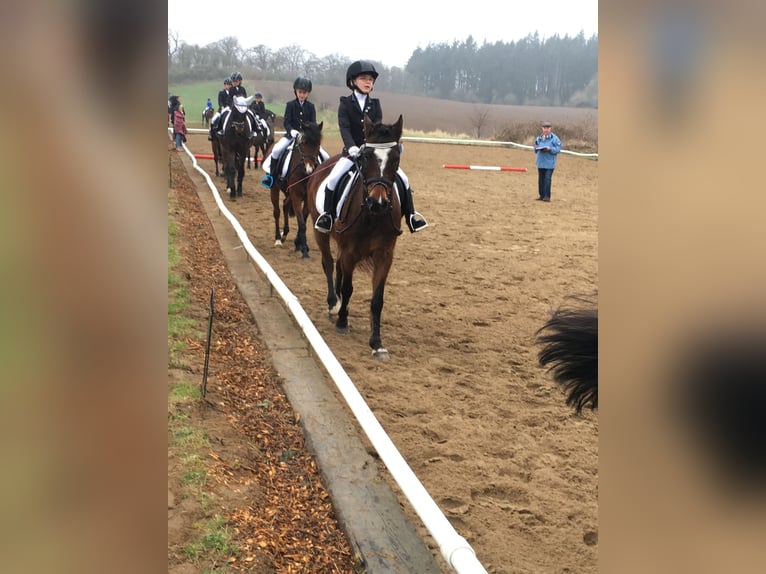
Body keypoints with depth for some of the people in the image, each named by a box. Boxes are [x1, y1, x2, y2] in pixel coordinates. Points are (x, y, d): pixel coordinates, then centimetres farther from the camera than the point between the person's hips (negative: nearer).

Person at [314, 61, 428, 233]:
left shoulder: (375, 104, 7)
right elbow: (344, 127, -12)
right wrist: (351, 147, -29)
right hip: (352, 151, -2)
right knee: (333, 178, -23)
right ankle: (327, 214, -6)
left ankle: (411, 216, 5)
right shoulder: (345, 103, 0)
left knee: (403, 179, -7)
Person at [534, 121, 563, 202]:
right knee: (541, 179, 10)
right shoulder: (538, 138, 11)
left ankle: (547, 196, -7)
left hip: (549, 163, -6)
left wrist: (550, 149, -21)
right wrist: (536, 148, -3)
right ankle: (542, 195, 19)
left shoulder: (554, 138, -5)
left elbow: (558, 149, -8)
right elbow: (535, 149, 20)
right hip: (540, 162, 6)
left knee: (547, 179, -10)